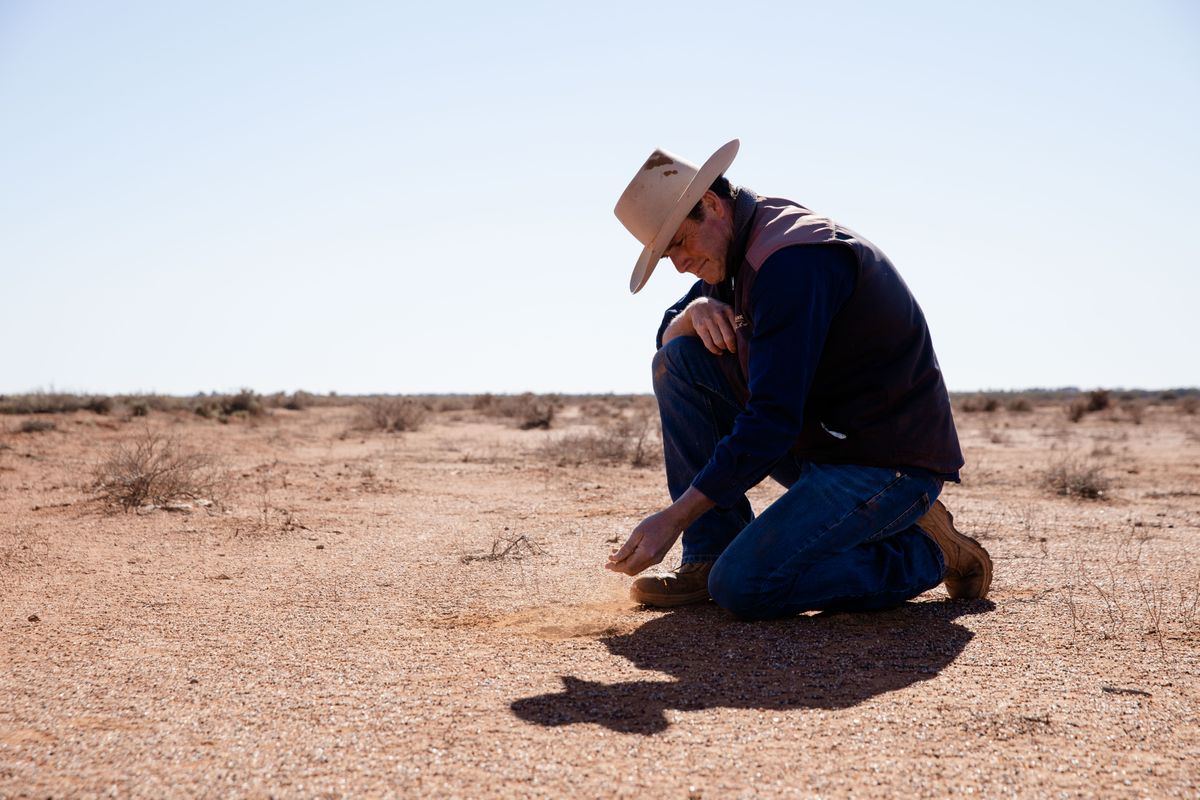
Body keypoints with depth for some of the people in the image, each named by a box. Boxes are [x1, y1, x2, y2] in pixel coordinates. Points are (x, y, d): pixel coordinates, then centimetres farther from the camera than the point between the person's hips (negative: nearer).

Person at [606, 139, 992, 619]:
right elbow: (669, 335, 17)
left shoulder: (791, 259, -23)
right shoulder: (743, 244, 7)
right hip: (815, 445, 9)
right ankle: (710, 554, 1)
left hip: (891, 466, -9)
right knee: (678, 356, -1)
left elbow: (773, 420, -29)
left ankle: (922, 552, -1)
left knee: (742, 588, -23)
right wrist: (697, 308, -9)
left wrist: (673, 518, -27)